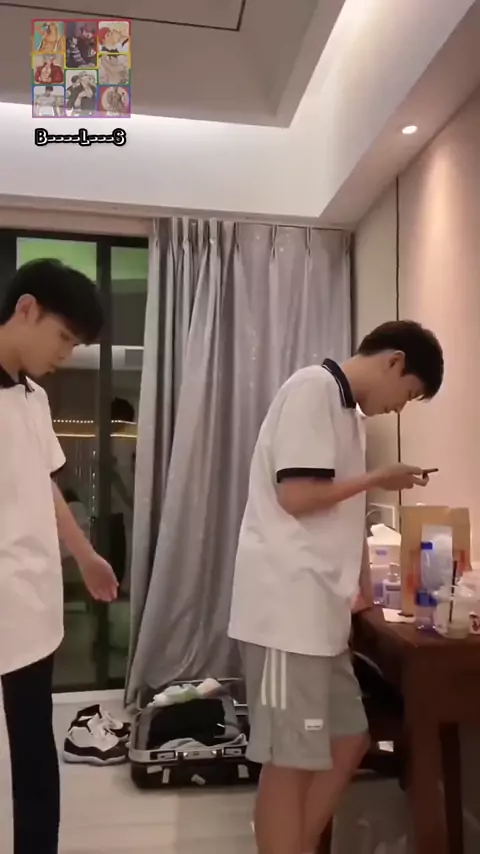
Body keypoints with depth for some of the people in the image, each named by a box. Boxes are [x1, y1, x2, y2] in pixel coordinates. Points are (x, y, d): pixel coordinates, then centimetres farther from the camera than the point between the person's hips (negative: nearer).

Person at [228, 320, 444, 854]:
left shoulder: (347, 409, 18)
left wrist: (363, 590, 20)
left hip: (319, 607, 10)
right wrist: (378, 480, -6)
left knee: (347, 741, 18)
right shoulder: (314, 388, -11)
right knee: (291, 761, 2)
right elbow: (296, 495, -19)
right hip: (287, 606, -10)